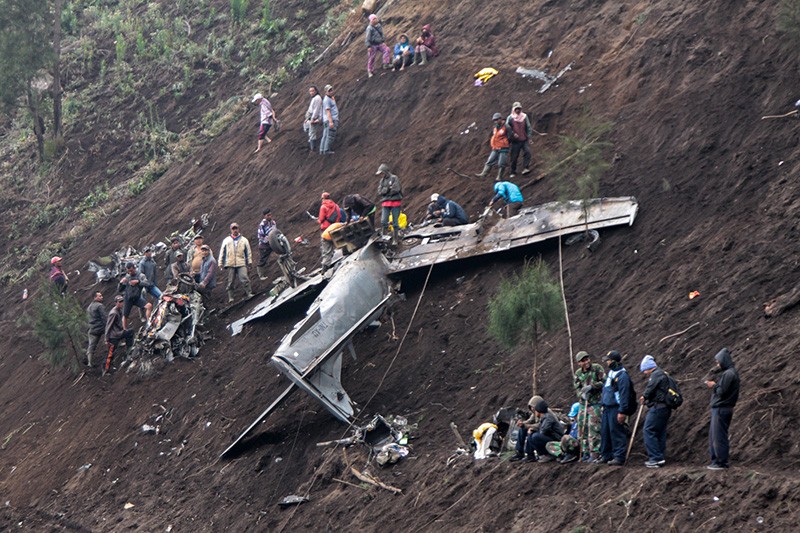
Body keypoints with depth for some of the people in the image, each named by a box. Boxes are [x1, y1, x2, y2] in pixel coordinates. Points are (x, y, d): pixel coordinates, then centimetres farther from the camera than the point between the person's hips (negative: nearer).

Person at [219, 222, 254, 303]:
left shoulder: (244, 240, 11)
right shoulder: (226, 240, 13)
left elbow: (248, 251, 14)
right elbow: (222, 252, 16)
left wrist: (249, 261, 6)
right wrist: (221, 263, 12)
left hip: (241, 264, -1)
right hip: (230, 264, 1)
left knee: (244, 279, -16)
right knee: (230, 281, 1)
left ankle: (249, 293, -12)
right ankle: (230, 297, 7)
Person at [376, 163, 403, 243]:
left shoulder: (394, 178, -1)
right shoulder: (382, 181, 16)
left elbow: (396, 189, -13)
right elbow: (379, 192, 5)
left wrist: (385, 191, -3)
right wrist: (388, 188, -12)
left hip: (395, 202, -4)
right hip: (385, 203, 4)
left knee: (395, 222, 0)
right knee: (383, 221, -8)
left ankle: (395, 239, 6)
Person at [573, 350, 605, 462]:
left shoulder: (597, 368, -4)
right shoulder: (578, 373, 10)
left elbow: (604, 382, -8)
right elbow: (577, 388, 8)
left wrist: (591, 386, -18)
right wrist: (582, 394, -13)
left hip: (596, 403, -6)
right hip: (583, 403, 6)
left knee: (594, 428, -12)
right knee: (582, 428, 7)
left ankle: (595, 454, -12)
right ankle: (585, 452, 15)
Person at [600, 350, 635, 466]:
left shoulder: (622, 375, -16)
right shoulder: (610, 373, 15)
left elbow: (624, 394, -19)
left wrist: (622, 412, -22)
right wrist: (604, 405, 22)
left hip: (616, 408, -10)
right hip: (607, 407, 10)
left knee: (616, 432, -8)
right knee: (605, 431, 12)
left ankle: (619, 457, -6)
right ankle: (606, 455, 20)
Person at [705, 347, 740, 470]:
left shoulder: (729, 374, -16)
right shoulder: (730, 372, 16)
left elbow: (722, 391, -20)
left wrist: (714, 385, -5)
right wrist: (715, 384, 7)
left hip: (721, 409, -10)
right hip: (721, 408, 10)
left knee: (719, 437, -6)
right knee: (713, 435, 15)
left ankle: (721, 463, -2)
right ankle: (716, 461, 19)